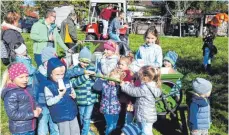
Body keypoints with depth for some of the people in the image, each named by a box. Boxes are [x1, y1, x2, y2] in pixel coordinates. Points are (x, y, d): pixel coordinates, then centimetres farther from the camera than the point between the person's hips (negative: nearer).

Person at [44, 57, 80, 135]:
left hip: (72, 112, 6)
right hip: (61, 115, -6)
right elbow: (49, 102, -18)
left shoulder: (67, 81, 0)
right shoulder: (48, 86, -16)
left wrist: (74, 95, -7)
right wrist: (60, 95, -27)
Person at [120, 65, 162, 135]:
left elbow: (133, 92, -17)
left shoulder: (145, 88, -24)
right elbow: (136, 89, 16)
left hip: (146, 117, -10)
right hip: (147, 116, 10)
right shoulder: (149, 86, 7)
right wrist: (128, 84, 12)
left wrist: (123, 86, -4)